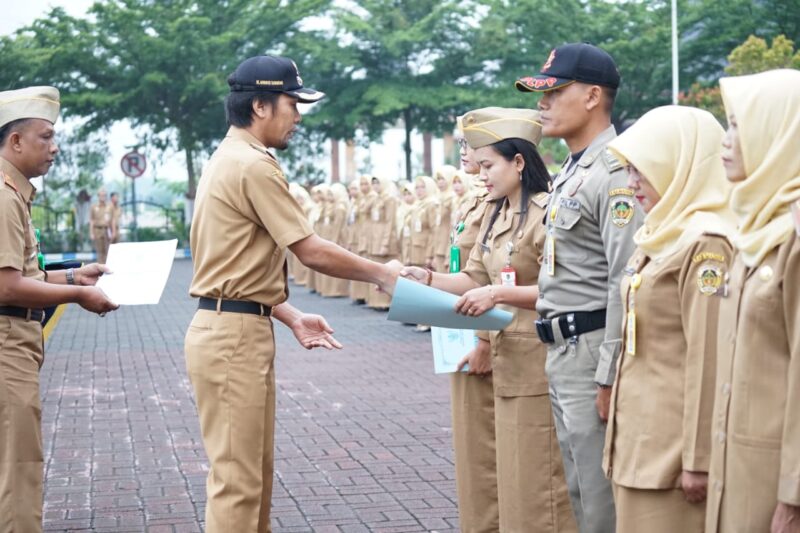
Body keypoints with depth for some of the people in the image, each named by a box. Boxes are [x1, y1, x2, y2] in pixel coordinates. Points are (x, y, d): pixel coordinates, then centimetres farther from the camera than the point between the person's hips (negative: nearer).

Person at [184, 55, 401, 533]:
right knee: (237, 478, -6)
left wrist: (293, 318, 15)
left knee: (253, 472, 17)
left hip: (240, 330, 11)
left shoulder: (231, 160, 17)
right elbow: (312, 251, -16)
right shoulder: (253, 164, -15)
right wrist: (382, 275, -3)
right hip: (234, 334, -11)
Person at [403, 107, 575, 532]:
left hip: (539, 364, -9)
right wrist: (429, 279, -1)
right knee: (513, 477, 15)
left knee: (538, 481, -2)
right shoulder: (495, 215, 14)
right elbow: (475, 279, 13)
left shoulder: (546, 213, -15)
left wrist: (500, 294, -23)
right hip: (507, 361, 9)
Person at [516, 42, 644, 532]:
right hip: (563, 350, 10)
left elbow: (626, 284, -21)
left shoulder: (616, 174, -16)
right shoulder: (572, 171, 16)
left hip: (594, 351, -10)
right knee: (579, 491, 17)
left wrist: (610, 378, -22)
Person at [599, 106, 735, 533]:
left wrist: (699, 459, -18)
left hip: (671, 440, -9)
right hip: (640, 433, 9)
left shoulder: (704, 244, -15)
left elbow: (708, 359, -18)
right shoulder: (662, 236, 14)